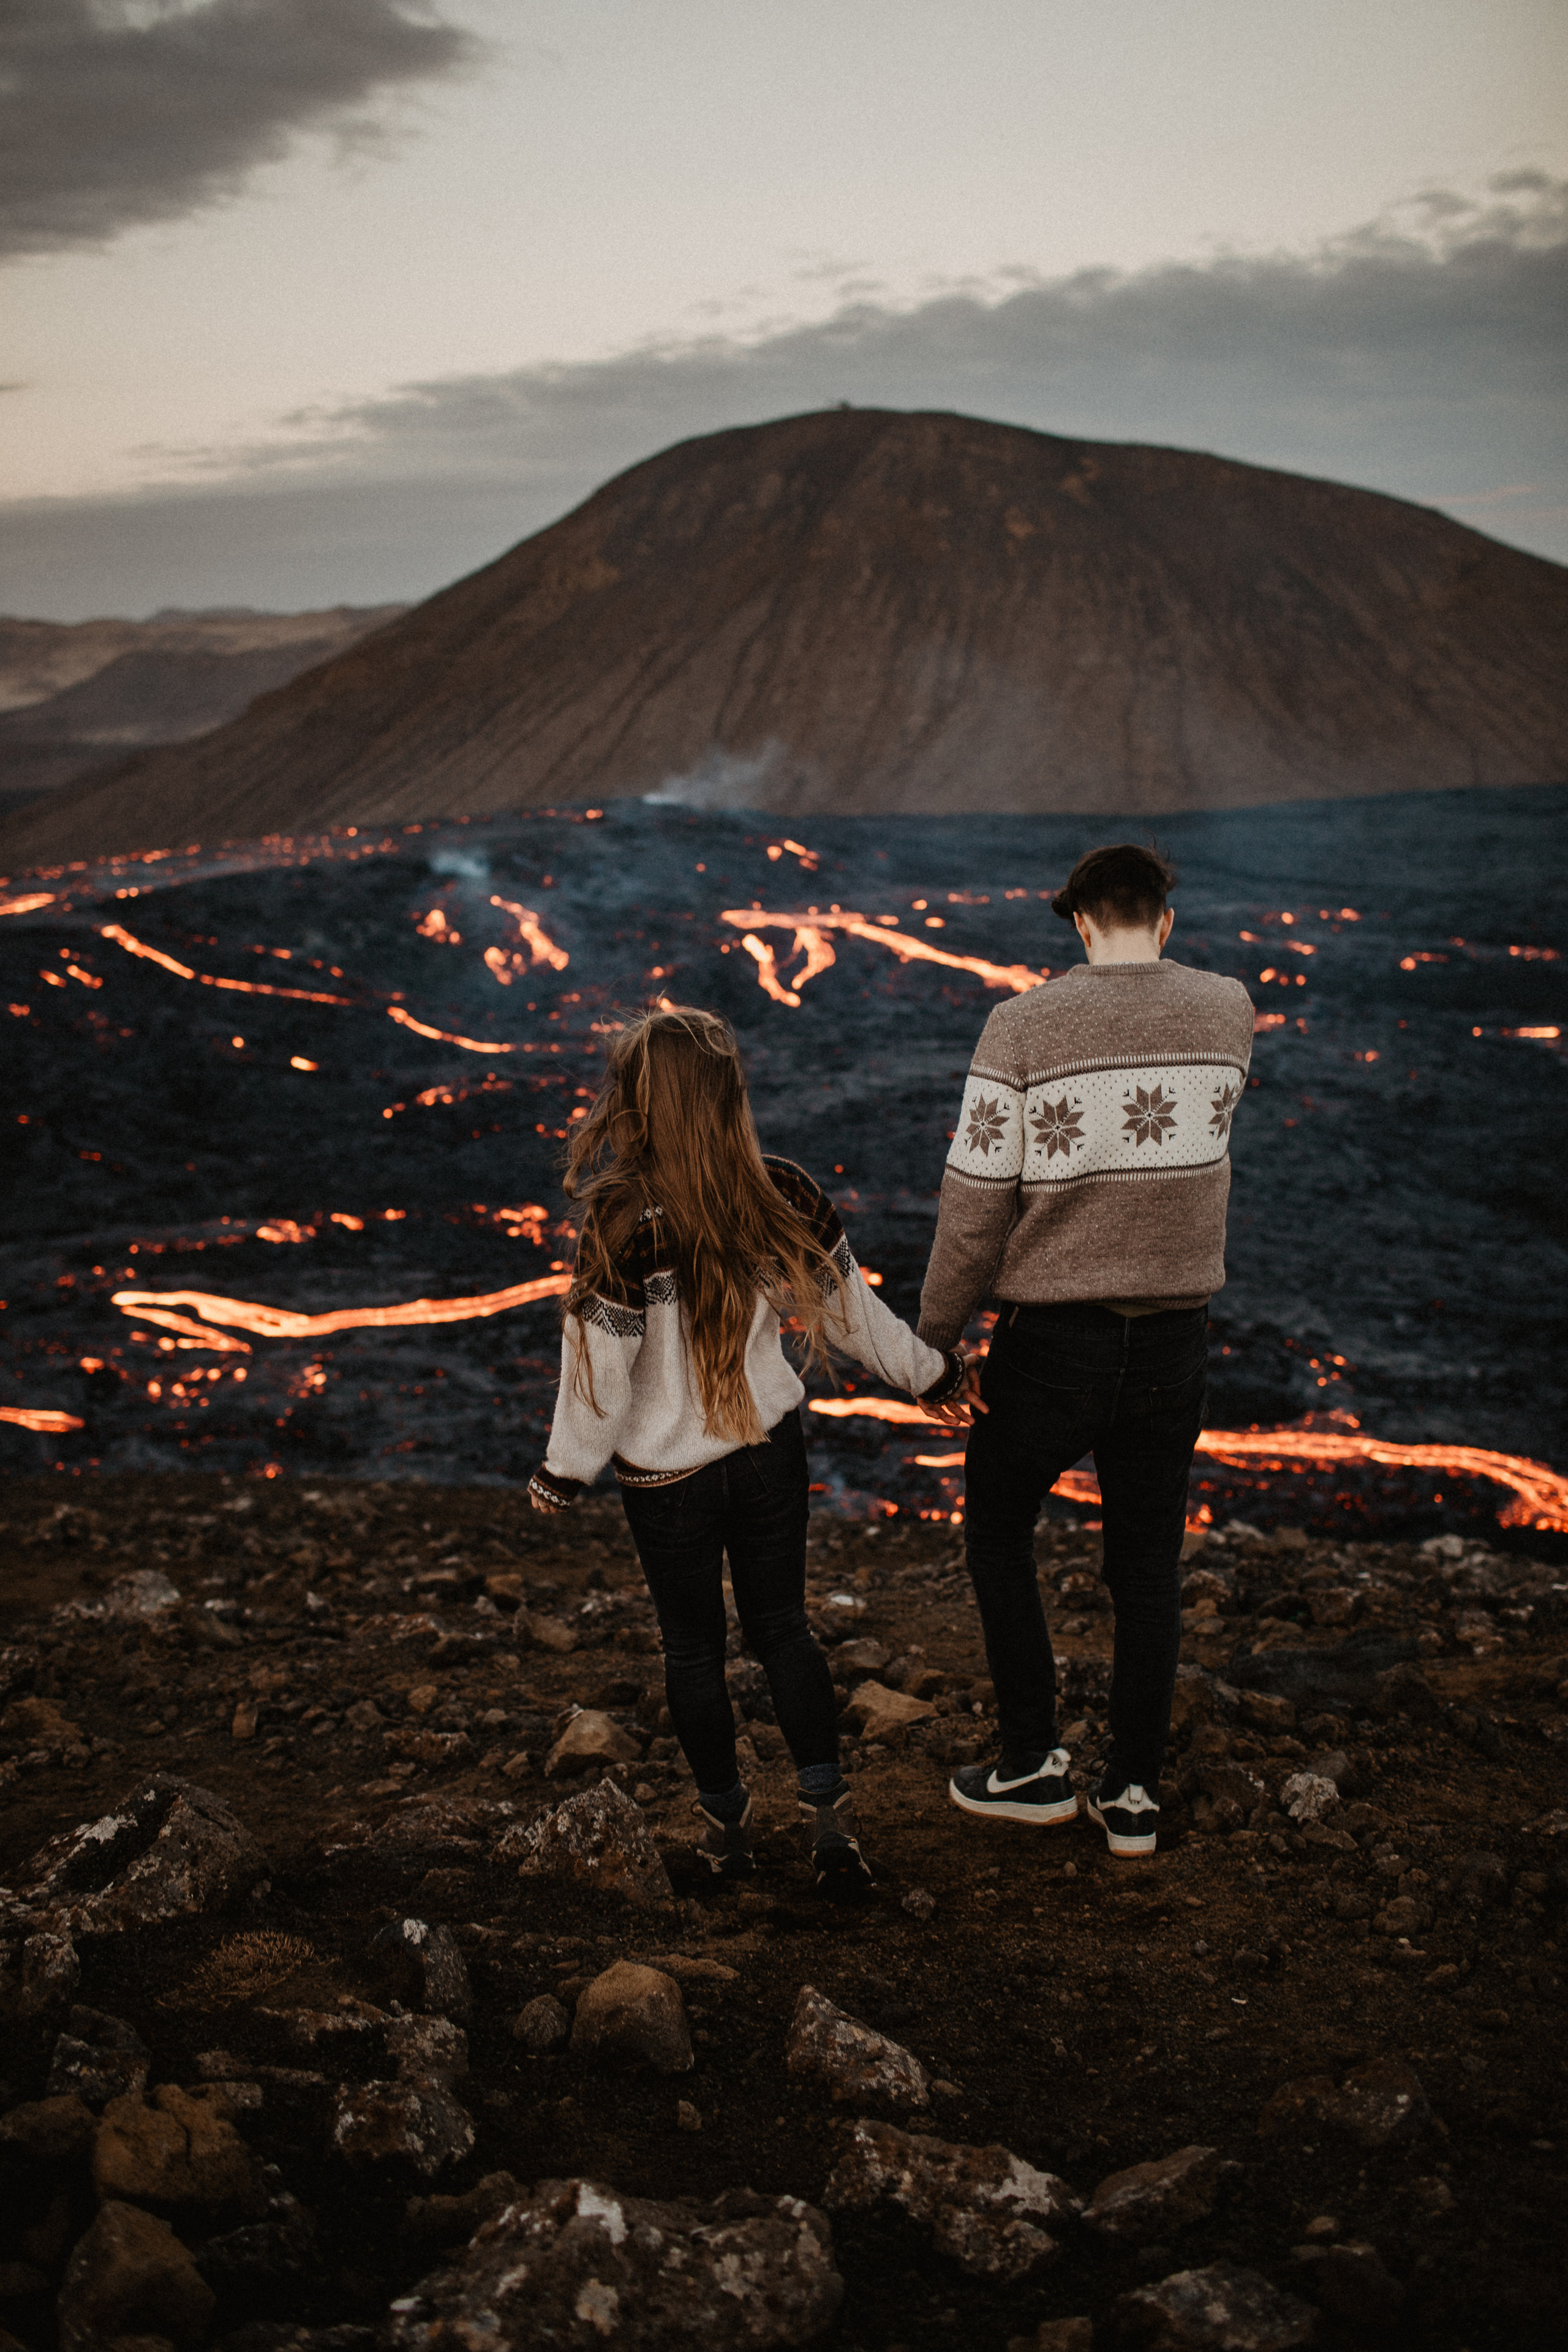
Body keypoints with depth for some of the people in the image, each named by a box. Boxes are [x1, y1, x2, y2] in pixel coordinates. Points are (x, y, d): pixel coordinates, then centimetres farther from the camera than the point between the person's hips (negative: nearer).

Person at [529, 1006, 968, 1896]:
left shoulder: (625, 1230, -26)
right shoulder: (788, 1198, -13)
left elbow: (600, 1369, -18)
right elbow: (850, 1309, -1)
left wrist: (564, 1472, -1)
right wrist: (930, 1370, 16)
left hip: (667, 1471, -3)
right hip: (771, 1447, 3)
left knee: (695, 1647, 16)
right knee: (783, 1625, 20)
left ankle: (727, 1822, 32)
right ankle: (828, 1809, 17)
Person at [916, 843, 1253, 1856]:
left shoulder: (1023, 1027, -14)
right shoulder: (1229, 1010, -2)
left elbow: (975, 1204, -14)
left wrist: (936, 1335, -3)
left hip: (1052, 1345, -3)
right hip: (1174, 1344, 3)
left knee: (997, 1526, 20)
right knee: (1149, 1567, 17)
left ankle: (1034, 1762, 22)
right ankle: (1134, 1794, 25)